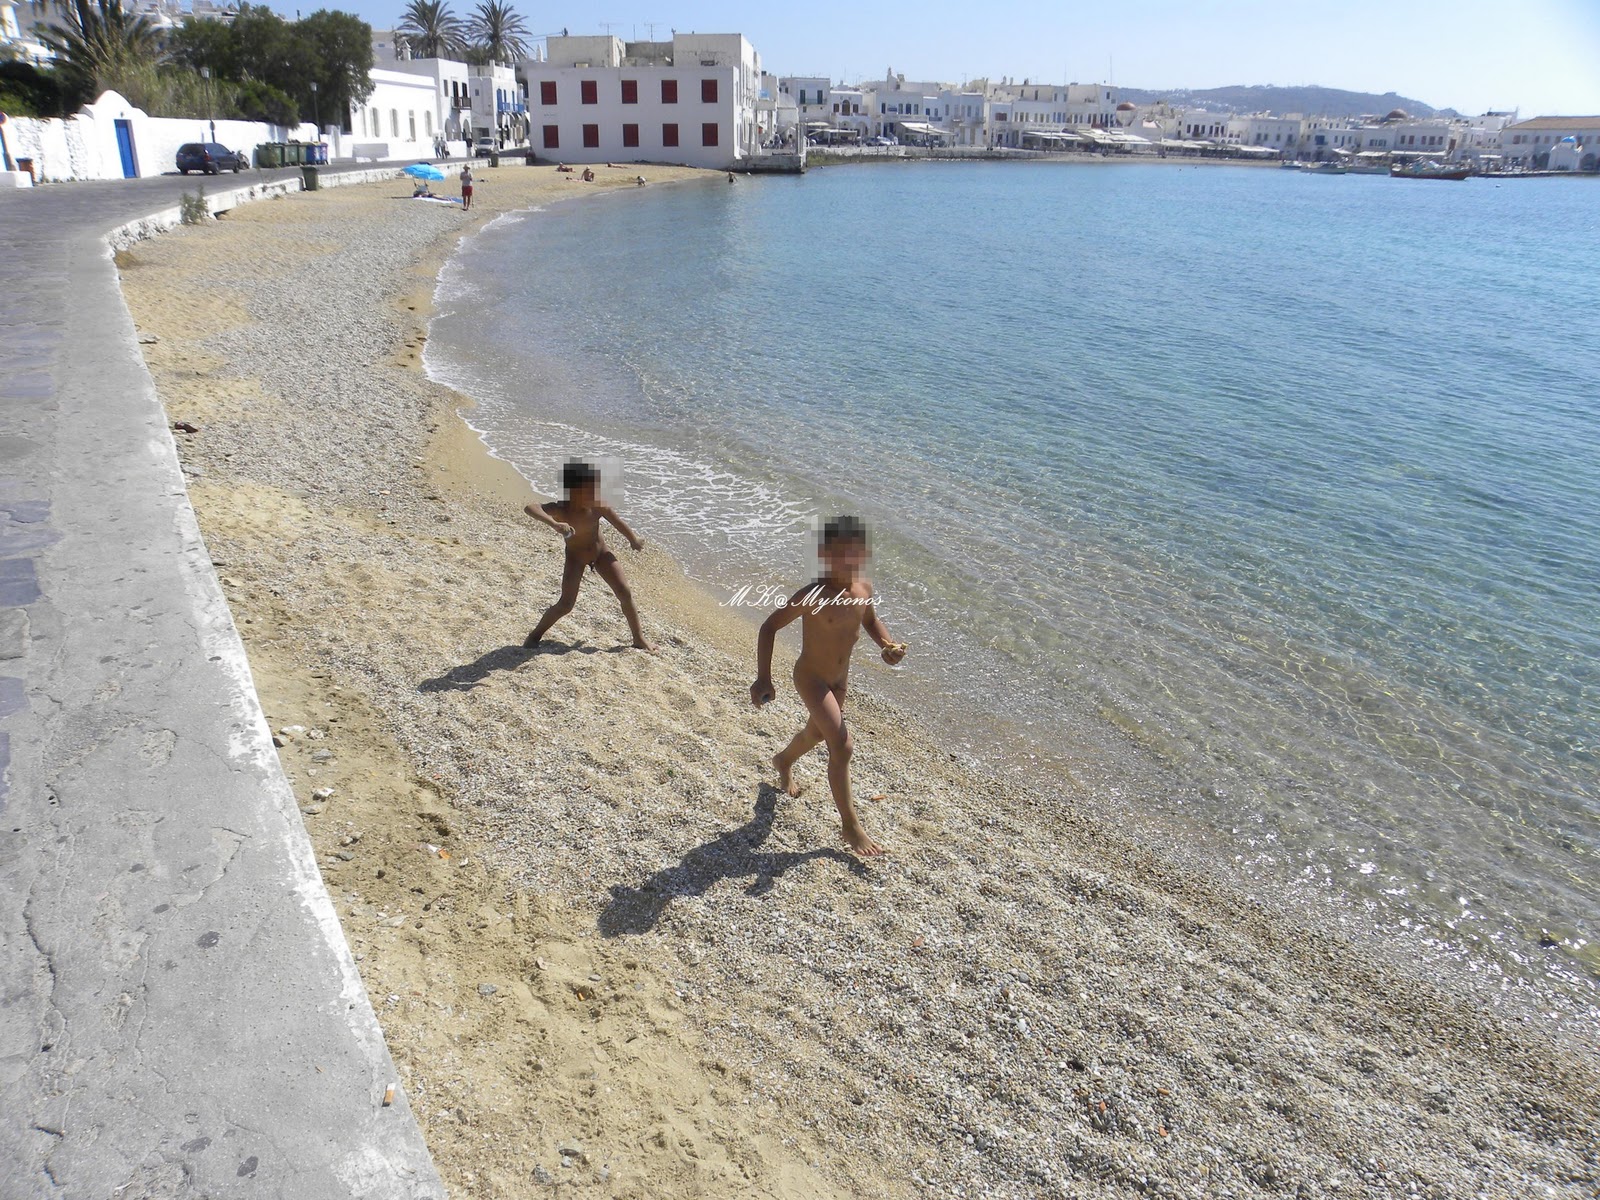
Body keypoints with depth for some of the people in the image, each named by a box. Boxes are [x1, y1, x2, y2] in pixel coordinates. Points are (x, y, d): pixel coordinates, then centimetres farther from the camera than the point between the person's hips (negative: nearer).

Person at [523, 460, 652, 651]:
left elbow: (619, 522, -3)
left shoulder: (599, 506, -24)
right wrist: (554, 524, -68)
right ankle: (535, 634, 11)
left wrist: (634, 539, 14)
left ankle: (639, 639, 13)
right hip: (575, 558, -3)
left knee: (625, 593, -3)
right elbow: (530, 508, -51)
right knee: (566, 604, -13)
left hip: (601, 553, 3)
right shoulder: (561, 509, -33)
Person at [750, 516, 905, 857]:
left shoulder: (864, 589, -10)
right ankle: (850, 825, 2)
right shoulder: (813, 596, -29)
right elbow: (770, 626, -21)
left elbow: (871, 620, 11)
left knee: (817, 733, 29)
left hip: (840, 678, 7)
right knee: (842, 747, -14)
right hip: (810, 678, -7)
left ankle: (784, 760, 63)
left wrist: (888, 644, -10)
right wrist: (763, 677, -26)